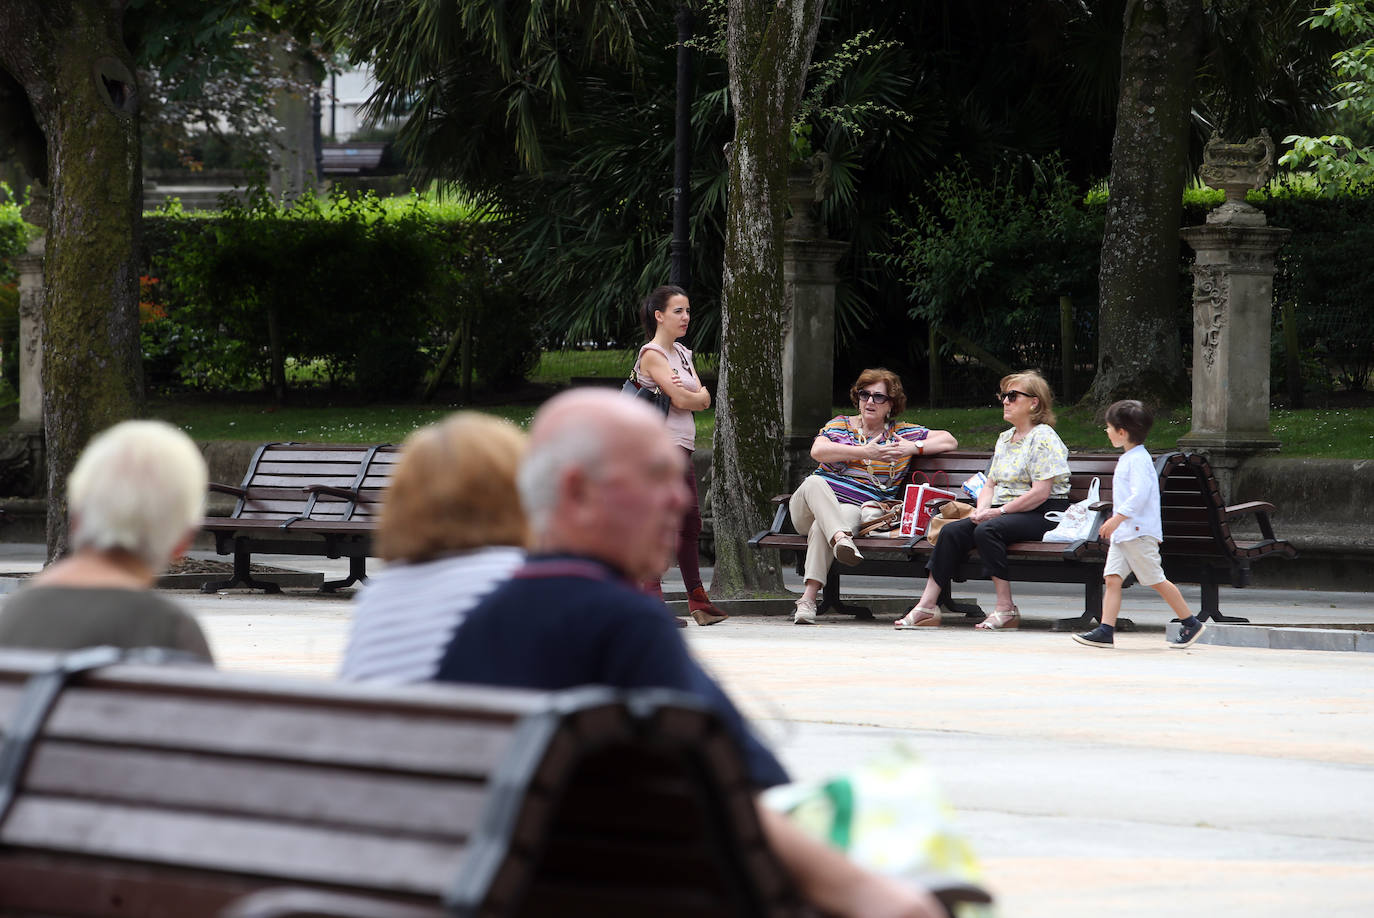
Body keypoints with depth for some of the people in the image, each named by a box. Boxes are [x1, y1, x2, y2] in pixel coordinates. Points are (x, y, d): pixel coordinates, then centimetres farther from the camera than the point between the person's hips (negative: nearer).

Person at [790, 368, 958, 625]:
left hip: (856, 508, -2)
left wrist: (914, 447, -4)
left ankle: (808, 598, -48)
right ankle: (841, 537, -56)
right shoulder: (840, 425, 17)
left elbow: (949, 441, 13)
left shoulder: (902, 433, 18)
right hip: (815, 503, 2)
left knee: (821, 527, -37)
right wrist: (865, 452, -15)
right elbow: (818, 450, -4)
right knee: (815, 481, -35)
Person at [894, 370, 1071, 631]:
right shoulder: (1004, 439, 21)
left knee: (987, 530, -34)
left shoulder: (1043, 437, -7)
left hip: (1042, 514, -8)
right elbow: (990, 485, 22)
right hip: (1004, 512, 8)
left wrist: (999, 511, -16)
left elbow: (1040, 492, -16)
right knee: (951, 531, -14)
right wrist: (982, 510, -1)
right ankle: (927, 606, -20)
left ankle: (1006, 609, -30)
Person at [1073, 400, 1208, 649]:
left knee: (1156, 580, -2)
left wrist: (1116, 519, -27)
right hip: (1122, 534, 10)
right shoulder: (1128, 458, 18)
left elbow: (1140, 495, -24)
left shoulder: (1138, 460, -13)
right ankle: (1106, 631, -10)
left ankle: (1191, 623, 11)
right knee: (1112, 578, -3)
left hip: (1139, 533, -10)